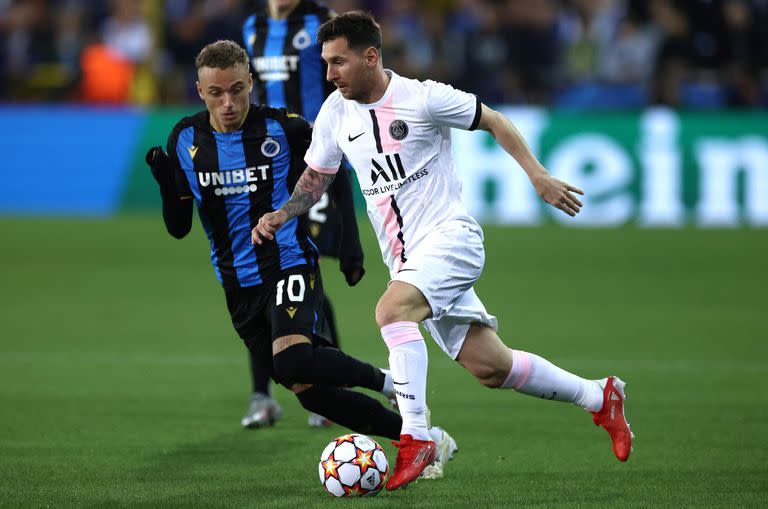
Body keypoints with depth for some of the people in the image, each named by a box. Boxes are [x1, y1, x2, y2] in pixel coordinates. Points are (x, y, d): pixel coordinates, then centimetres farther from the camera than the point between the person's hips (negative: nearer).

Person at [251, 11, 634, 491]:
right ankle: (599, 397, 24)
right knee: (490, 367, 6)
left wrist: (538, 175, -8)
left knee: (392, 310, -31)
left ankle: (415, 438, -29)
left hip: (449, 234, -6)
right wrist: (282, 215, -1)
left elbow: (494, 121, -2)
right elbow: (316, 177, 16)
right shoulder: (336, 113, 5)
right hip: (405, 257, 6)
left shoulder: (423, 98, -12)